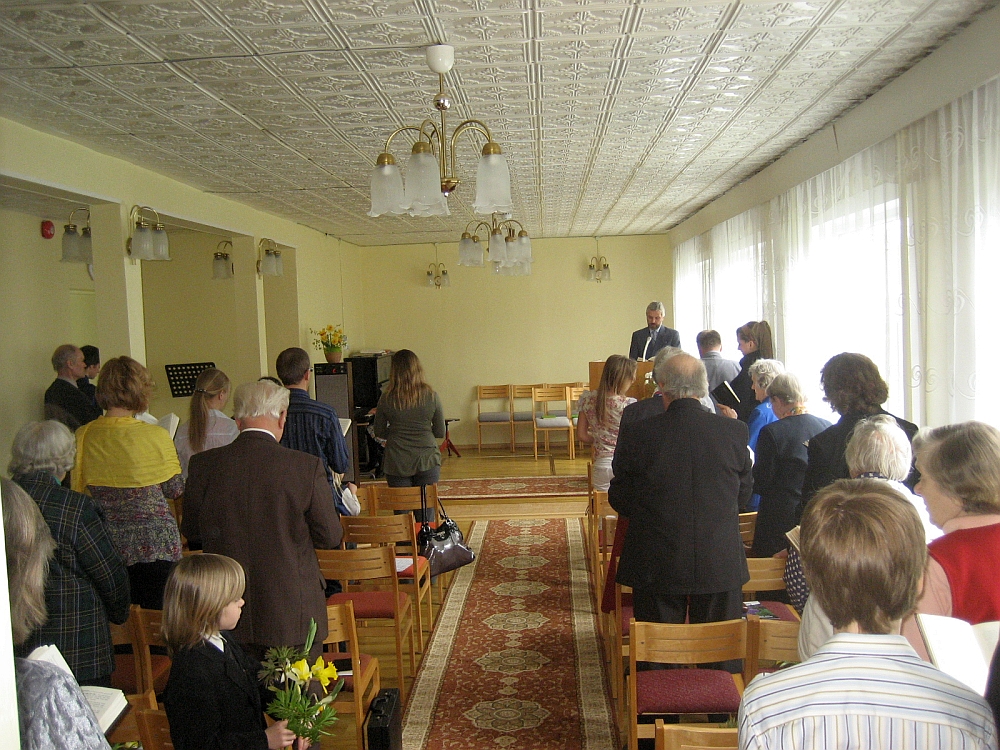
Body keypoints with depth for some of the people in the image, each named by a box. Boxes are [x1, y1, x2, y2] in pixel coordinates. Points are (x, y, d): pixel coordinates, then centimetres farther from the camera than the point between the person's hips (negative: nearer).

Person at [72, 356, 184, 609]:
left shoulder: (82, 437, -3)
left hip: (104, 546, 4)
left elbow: (78, 489, 6)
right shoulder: (156, 436, -13)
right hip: (156, 545, -4)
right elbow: (175, 489, -4)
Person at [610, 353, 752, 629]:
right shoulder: (735, 432, -7)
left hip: (657, 569, -1)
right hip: (721, 565, 2)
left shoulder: (636, 434, -12)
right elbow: (743, 495, 6)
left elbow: (620, 501, -1)